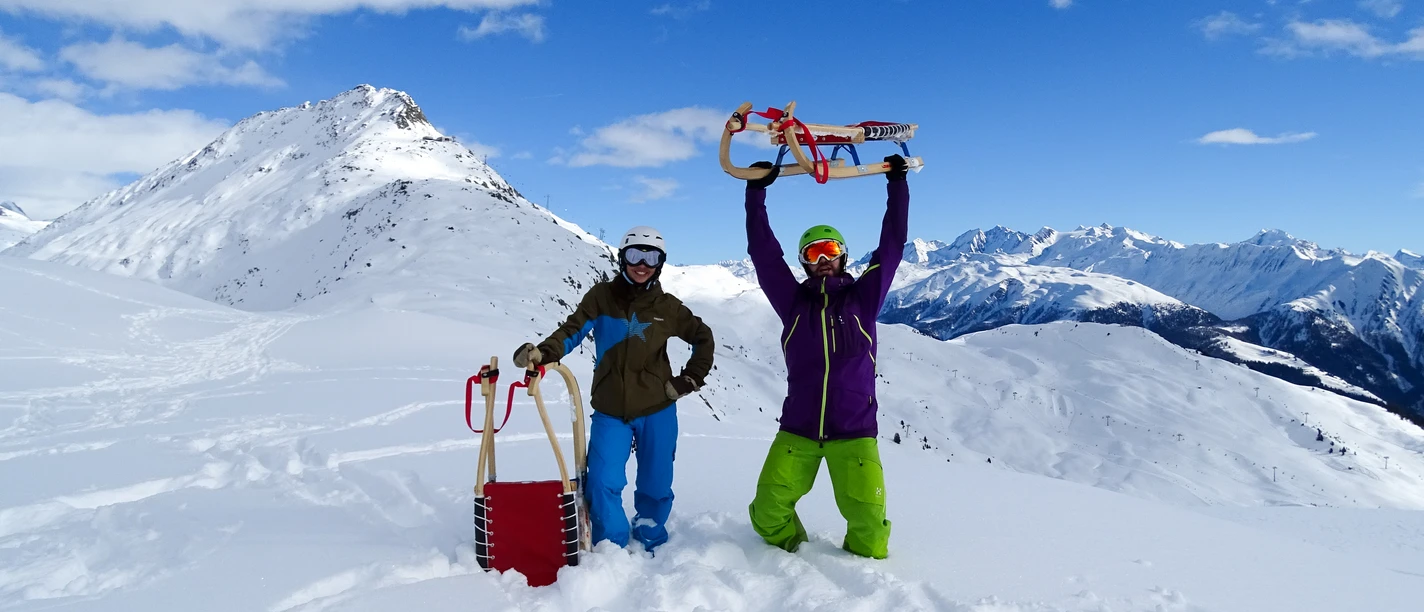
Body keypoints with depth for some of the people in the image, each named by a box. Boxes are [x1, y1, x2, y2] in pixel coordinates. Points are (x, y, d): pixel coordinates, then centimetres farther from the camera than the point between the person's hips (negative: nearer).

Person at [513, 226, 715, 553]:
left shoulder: (667, 307, 0)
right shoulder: (601, 297, -2)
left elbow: (703, 338, 12)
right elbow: (572, 330, -11)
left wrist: (690, 380, 5)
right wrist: (542, 352, -30)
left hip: (657, 410, 1)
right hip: (610, 410, -1)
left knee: (655, 486, 10)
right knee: (603, 483, -11)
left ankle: (651, 547, 34)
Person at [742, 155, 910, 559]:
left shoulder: (863, 298, 7)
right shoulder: (794, 302, 8)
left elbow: (892, 246, 5)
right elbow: (763, 253, 4)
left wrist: (897, 185, 3)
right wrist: (756, 192, 0)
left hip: (854, 431, -1)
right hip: (797, 429, 1)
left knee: (867, 515, -11)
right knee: (769, 508, -6)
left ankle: (866, 557, 20)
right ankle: (784, 543, 25)